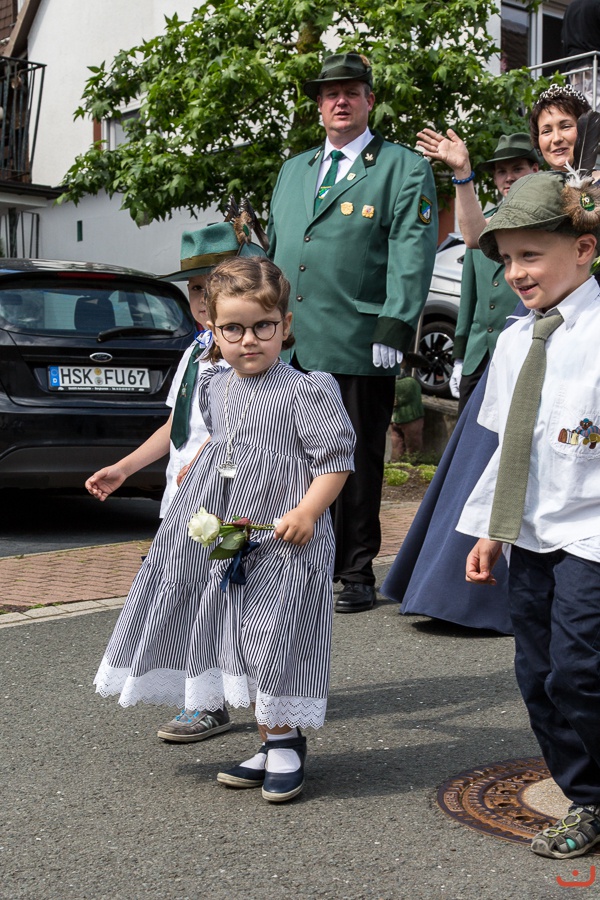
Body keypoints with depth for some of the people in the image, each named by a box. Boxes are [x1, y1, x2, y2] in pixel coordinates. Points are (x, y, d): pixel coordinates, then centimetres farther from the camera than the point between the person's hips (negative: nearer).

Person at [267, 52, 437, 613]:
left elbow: (412, 253, -7)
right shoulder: (293, 170, 21)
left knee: (356, 463, 2)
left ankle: (357, 574, 14)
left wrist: (393, 331, -16)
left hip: (358, 349, -5)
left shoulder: (404, 168, 3)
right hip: (292, 346, 5)